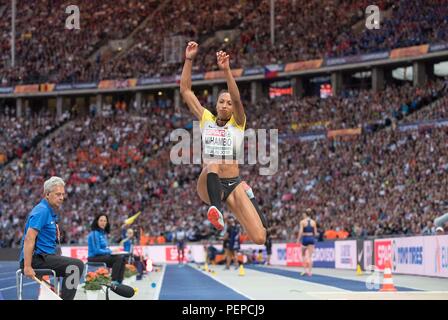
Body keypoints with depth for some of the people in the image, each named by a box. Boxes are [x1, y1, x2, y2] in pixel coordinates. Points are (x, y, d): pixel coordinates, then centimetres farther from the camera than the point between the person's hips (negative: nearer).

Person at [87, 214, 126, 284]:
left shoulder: (103, 233, 14)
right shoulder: (94, 234, -13)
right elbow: (97, 251, -19)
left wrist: (111, 250, 0)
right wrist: (110, 251, -11)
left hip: (103, 256, 9)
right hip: (94, 258, -9)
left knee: (123, 258, -6)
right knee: (118, 258, -24)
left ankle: (119, 281, -10)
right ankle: (113, 281, -24)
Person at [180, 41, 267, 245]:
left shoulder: (237, 123, 4)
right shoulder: (206, 120, 10)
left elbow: (236, 98, -16)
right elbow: (185, 90, 5)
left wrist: (226, 70, -30)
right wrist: (189, 59, -6)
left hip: (233, 184, 0)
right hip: (208, 185, 0)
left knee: (259, 239, -14)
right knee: (212, 166, -37)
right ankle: (216, 210, -53)